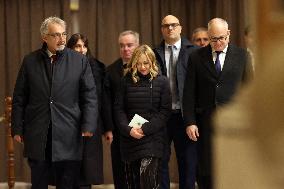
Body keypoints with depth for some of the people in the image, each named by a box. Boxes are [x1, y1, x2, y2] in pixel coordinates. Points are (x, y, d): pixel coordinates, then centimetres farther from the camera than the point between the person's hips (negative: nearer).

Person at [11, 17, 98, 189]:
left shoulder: (80, 61, 3)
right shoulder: (30, 61, 6)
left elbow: (90, 96, 2)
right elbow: (19, 98, 9)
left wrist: (88, 126, -8)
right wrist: (17, 129, 5)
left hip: (69, 136, -1)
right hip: (37, 136, 1)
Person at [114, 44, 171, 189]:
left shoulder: (161, 81, 2)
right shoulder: (127, 81, 7)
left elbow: (165, 111, -3)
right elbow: (119, 108, 5)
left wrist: (145, 128, -13)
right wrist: (128, 129, -11)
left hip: (152, 138, -3)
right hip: (129, 139, 3)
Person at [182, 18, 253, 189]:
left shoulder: (241, 55, 5)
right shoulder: (196, 57, 5)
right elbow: (189, 93, 4)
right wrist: (190, 122, -3)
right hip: (205, 123, 0)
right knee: (205, 172, 2)